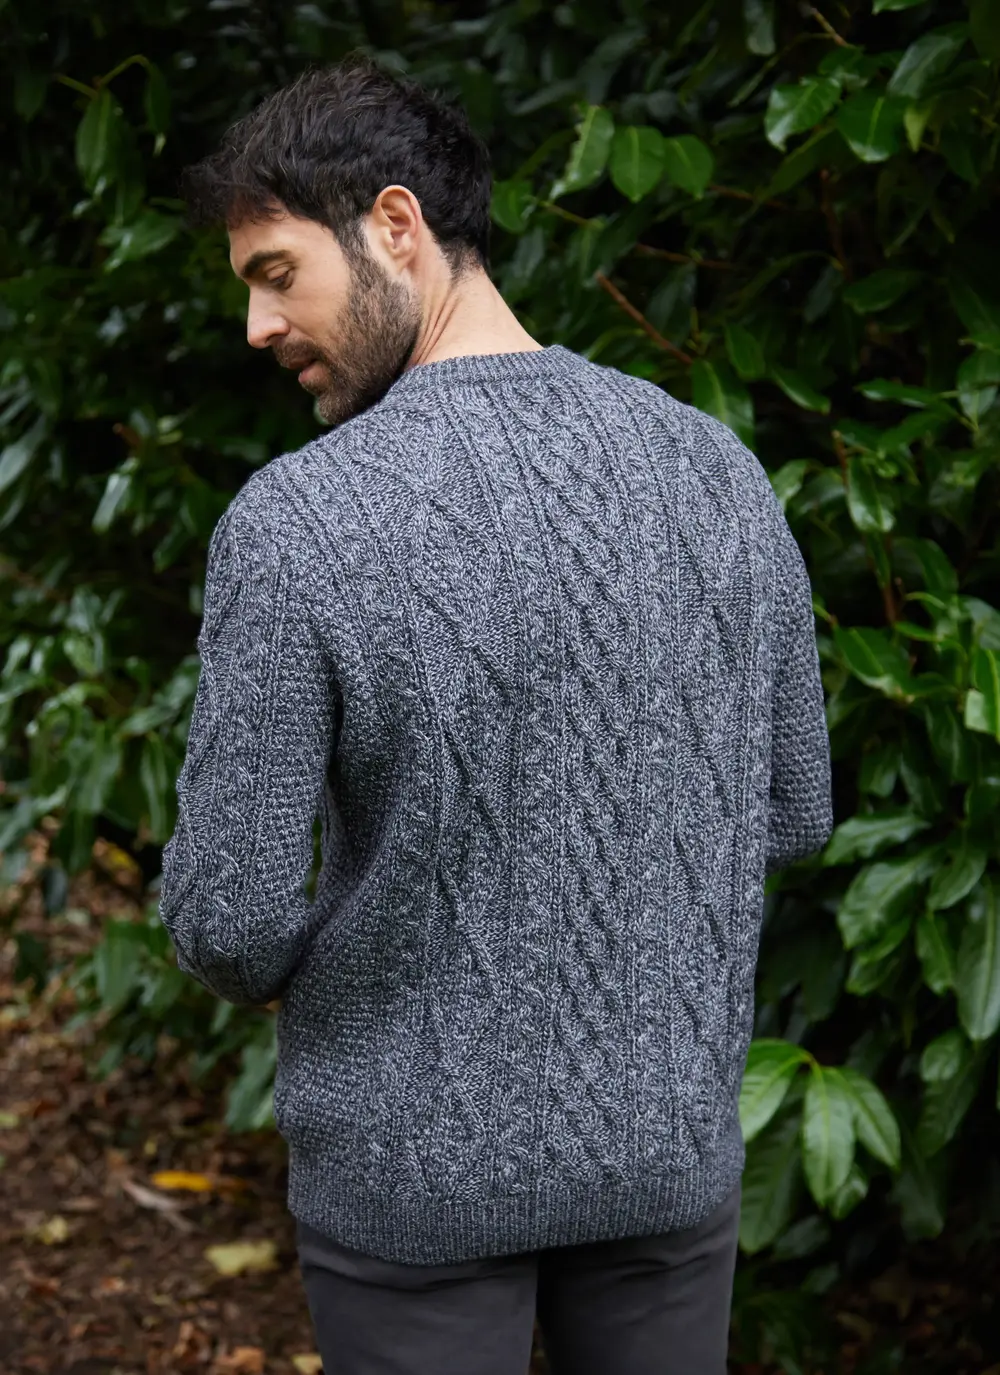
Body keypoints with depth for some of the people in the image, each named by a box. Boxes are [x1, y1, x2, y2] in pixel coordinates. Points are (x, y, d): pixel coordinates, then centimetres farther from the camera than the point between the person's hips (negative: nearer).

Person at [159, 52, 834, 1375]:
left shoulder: (293, 522, -21)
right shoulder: (716, 469, -6)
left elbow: (233, 918, -18)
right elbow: (792, 811, 4)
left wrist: (268, 965, 5)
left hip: (416, 1165, -3)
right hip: (665, 1139, 4)